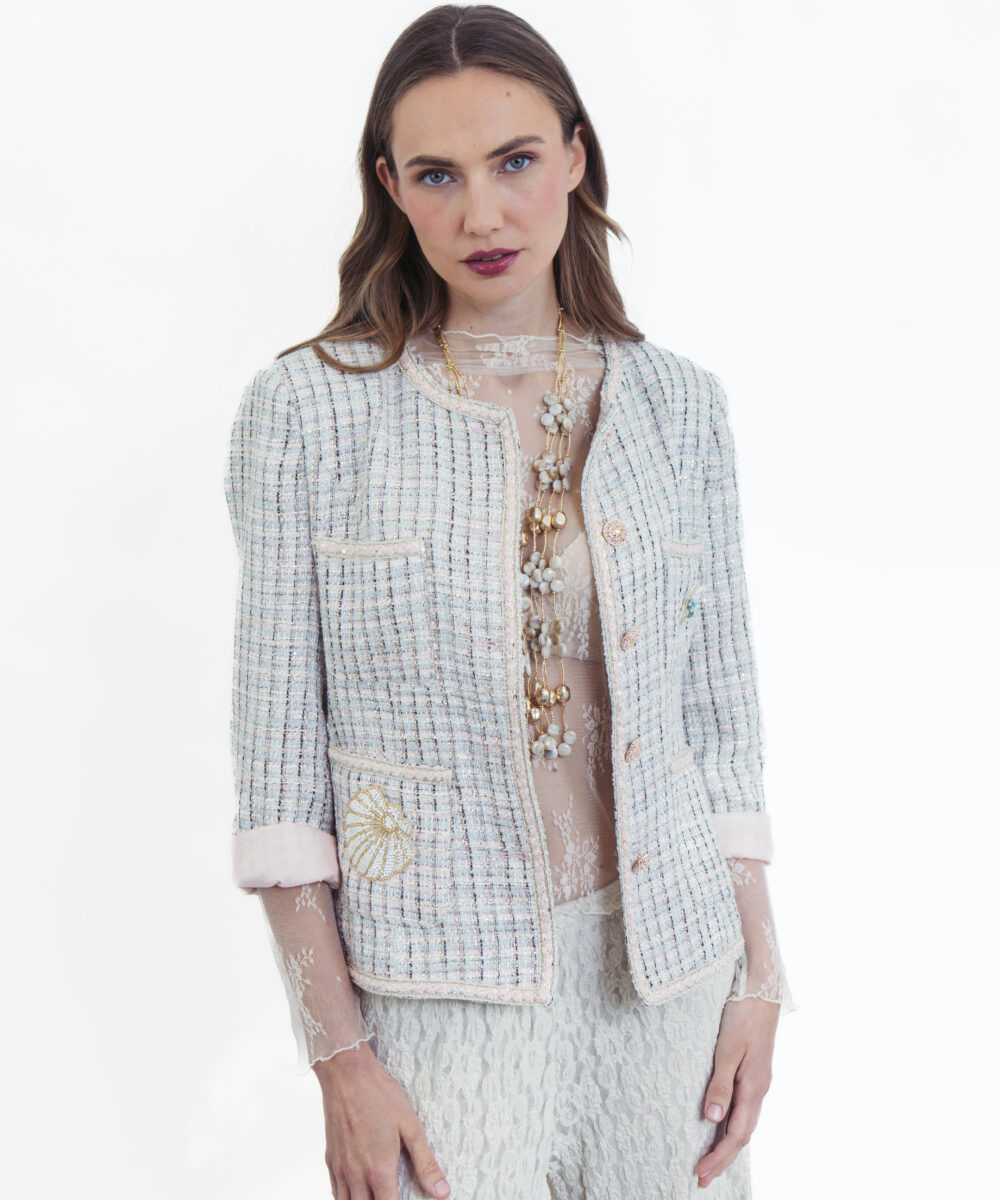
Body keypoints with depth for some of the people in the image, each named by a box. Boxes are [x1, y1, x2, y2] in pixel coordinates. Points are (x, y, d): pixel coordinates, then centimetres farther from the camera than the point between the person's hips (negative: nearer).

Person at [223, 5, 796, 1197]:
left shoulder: (680, 405, 2)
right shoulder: (307, 408, -6)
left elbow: (719, 716, 6)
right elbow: (279, 757, -7)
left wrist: (760, 978, 3)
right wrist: (338, 1056, -9)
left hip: (663, 965, 3)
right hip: (440, 987, -2)